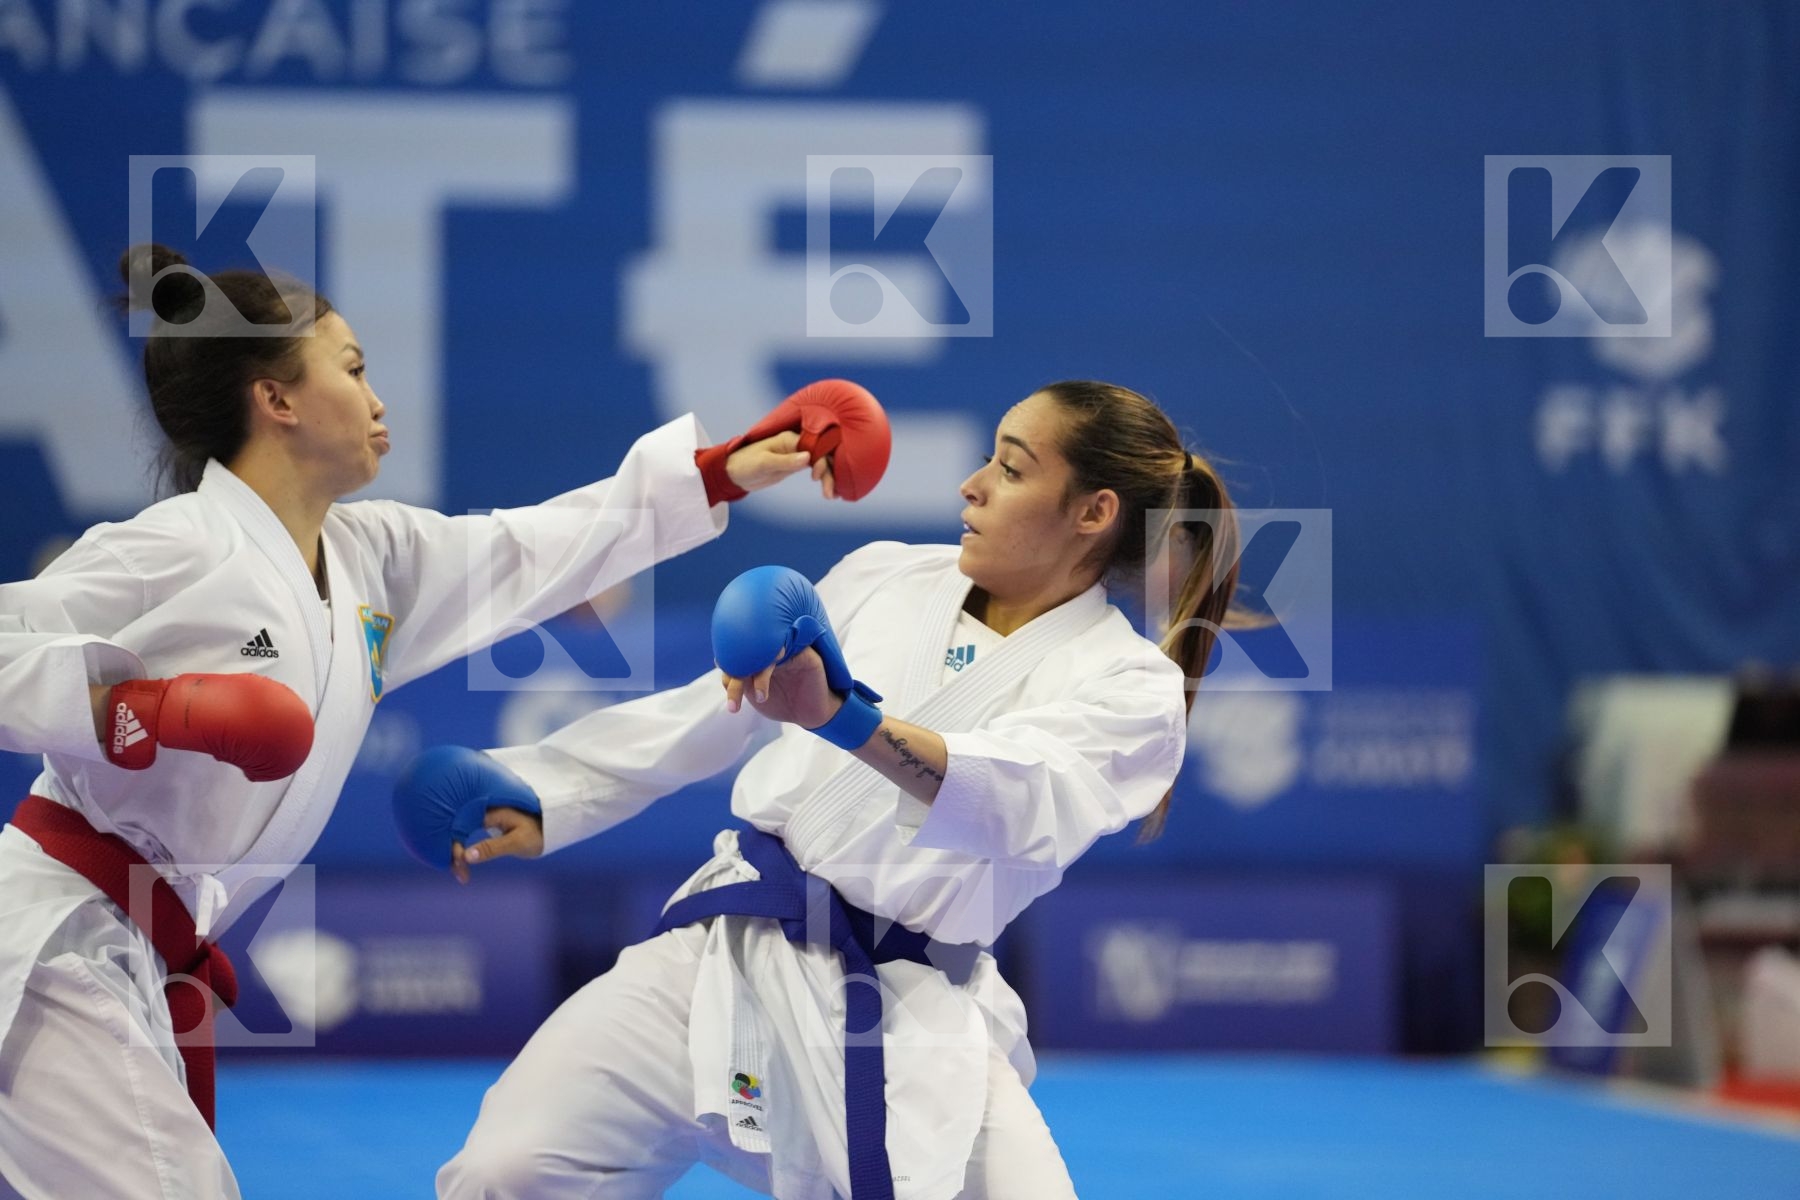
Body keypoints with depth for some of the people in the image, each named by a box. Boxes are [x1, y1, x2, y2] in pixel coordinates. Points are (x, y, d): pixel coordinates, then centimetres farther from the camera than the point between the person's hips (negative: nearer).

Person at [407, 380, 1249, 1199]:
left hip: (910, 1017, -3)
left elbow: (1019, 800, -27)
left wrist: (843, 718, -45)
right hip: (728, 951, 3)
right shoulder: (888, 579, 10)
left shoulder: (1130, 688, -6)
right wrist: (540, 799, 15)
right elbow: (704, 715, 20)